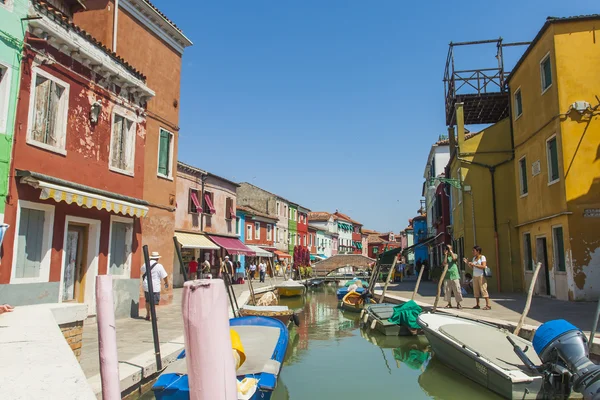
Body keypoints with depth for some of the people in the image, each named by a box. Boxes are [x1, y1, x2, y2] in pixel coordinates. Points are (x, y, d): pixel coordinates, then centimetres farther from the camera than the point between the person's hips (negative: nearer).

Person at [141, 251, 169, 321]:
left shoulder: (145, 265, 8)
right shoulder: (159, 266, -9)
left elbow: (143, 273, 26)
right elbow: (165, 276, -7)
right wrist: (166, 283, 8)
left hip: (146, 286, 6)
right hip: (155, 287, -6)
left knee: (148, 301, 19)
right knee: (153, 302, -1)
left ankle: (148, 315, 28)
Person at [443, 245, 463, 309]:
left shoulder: (455, 255, 8)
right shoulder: (445, 256, 13)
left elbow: (454, 258, -17)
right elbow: (444, 264, -4)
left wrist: (451, 251, -5)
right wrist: (445, 255, -3)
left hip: (454, 275, -2)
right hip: (447, 275, 3)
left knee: (457, 289, -4)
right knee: (447, 290, 1)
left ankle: (458, 303, 3)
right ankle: (449, 303, 9)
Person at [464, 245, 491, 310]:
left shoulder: (482, 257, -5)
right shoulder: (474, 258, 16)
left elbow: (483, 266, -17)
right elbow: (472, 267, 17)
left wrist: (474, 264, -18)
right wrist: (468, 263, 3)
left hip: (481, 276, -7)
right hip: (475, 276, 7)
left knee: (483, 290, -10)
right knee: (476, 290, 6)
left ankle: (488, 305, -8)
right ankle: (477, 305, 10)